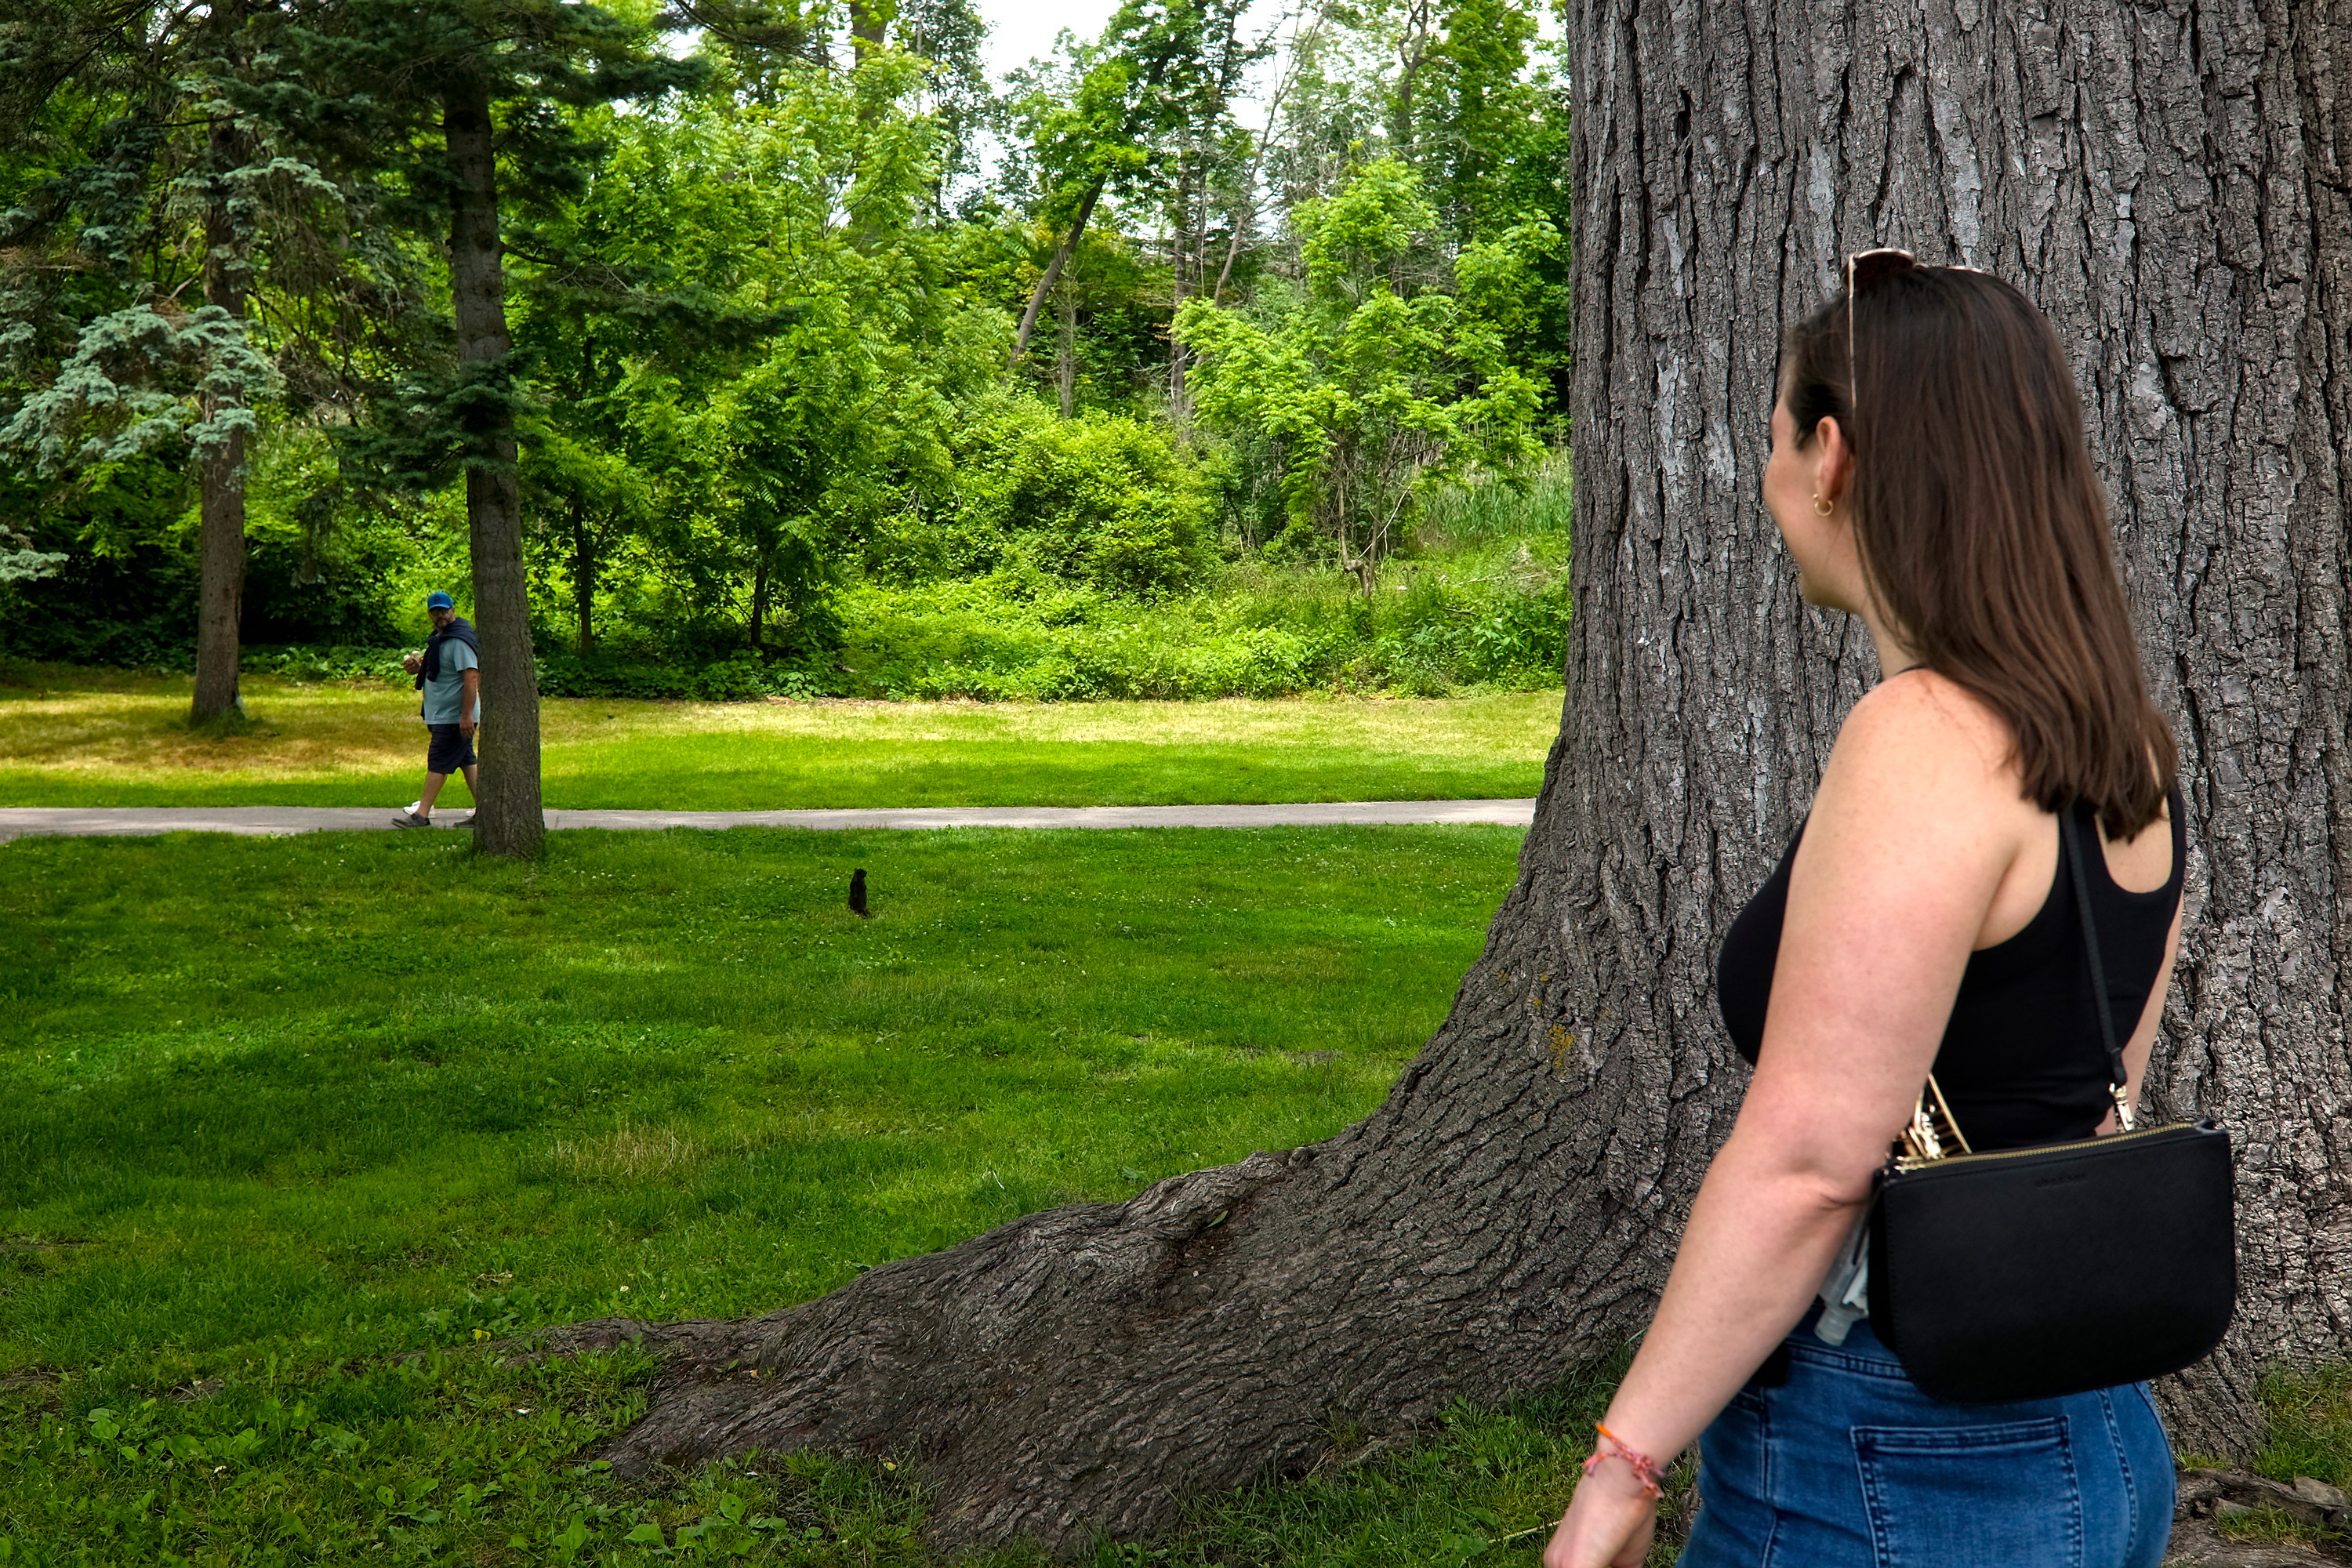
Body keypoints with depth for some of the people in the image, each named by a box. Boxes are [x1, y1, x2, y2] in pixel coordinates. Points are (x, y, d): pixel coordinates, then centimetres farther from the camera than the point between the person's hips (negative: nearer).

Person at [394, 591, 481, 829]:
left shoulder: (460, 640, -16)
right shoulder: (439, 638, 17)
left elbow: (471, 677, -24)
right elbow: (436, 669, 30)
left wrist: (467, 714, -30)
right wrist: (417, 666, 7)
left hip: (454, 717, -11)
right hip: (442, 715, 11)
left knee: (438, 763, -9)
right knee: (466, 761, 11)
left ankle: (422, 814, -8)